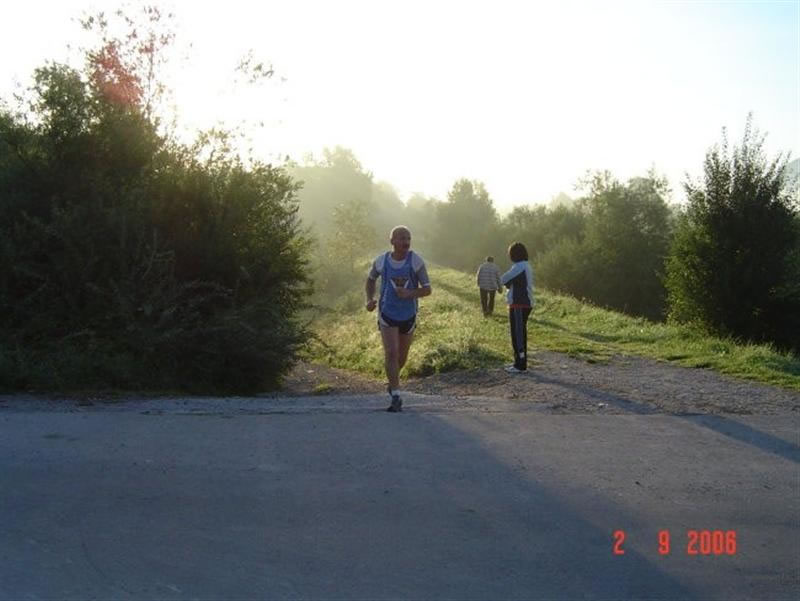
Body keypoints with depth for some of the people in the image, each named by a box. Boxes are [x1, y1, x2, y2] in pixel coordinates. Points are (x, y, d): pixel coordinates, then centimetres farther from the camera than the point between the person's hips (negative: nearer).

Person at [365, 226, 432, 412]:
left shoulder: (416, 261, -11)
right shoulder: (381, 261, -7)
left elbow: (427, 289, -10)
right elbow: (370, 280, 13)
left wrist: (409, 294, -29)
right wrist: (370, 299, -4)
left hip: (408, 315, 1)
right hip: (387, 314, -1)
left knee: (402, 356, 15)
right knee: (390, 353, -16)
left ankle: (393, 380, 46)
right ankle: (396, 395, -11)